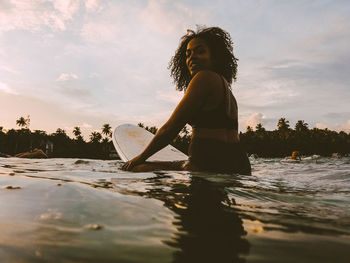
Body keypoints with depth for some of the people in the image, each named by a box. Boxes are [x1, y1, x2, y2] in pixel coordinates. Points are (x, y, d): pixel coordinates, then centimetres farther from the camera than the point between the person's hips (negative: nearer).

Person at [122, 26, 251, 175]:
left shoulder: (205, 78, -9)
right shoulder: (226, 89, 20)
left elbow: (171, 128, -11)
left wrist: (140, 158, 0)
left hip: (210, 168, -10)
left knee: (136, 169, -5)